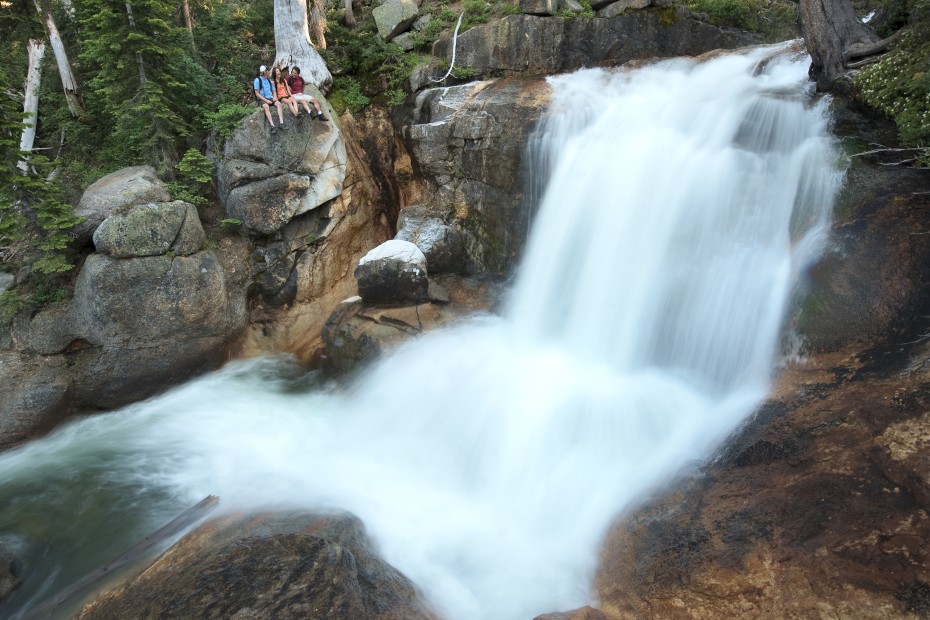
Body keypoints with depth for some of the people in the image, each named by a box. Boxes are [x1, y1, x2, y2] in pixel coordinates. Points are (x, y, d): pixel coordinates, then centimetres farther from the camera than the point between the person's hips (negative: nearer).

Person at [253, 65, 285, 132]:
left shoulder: (269, 80, 19)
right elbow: (257, 94, -5)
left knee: (278, 103, -26)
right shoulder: (257, 80, 0)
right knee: (266, 106, -38)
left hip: (270, 98, 5)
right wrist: (266, 100, -17)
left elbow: (273, 91, 22)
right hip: (261, 99, -5)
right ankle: (272, 126, -48)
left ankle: (281, 123, -40)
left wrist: (274, 97, -2)